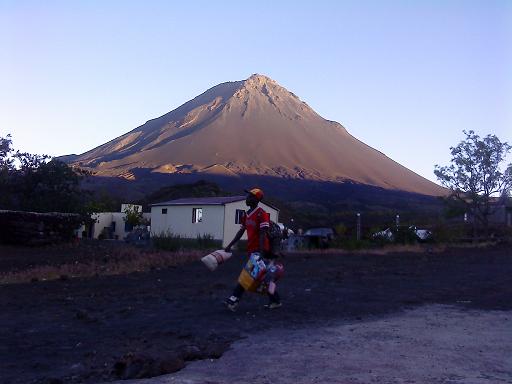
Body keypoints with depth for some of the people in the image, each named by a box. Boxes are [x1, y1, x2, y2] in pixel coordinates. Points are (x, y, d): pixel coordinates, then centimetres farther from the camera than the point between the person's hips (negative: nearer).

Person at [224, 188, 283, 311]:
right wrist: (230, 246, 18)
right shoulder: (246, 215, 14)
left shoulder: (261, 214, -12)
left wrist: (261, 251, -24)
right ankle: (275, 301, 21)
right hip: (252, 250, 9)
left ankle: (234, 300, -7)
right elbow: (241, 232, 19)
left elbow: (262, 234, -18)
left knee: (249, 274, -9)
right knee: (264, 277, 12)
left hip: (259, 250, -9)